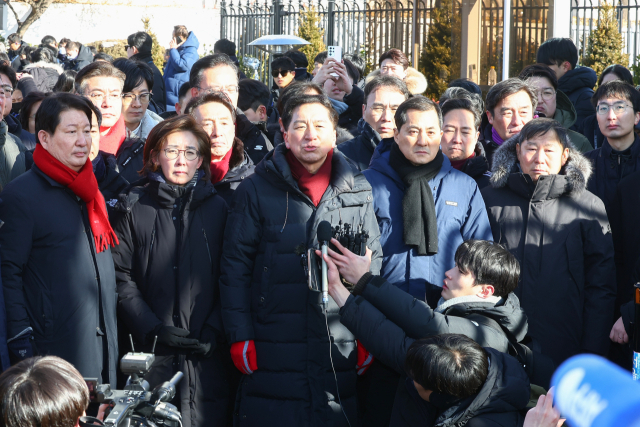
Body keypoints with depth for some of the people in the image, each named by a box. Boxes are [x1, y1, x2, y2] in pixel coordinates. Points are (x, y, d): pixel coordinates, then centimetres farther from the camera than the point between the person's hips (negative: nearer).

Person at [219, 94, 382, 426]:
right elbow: (235, 268, 1)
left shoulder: (357, 190, 9)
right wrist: (240, 336, -5)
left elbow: (373, 261, 12)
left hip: (342, 356, 2)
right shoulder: (257, 190, 1)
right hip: (274, 356, -2)